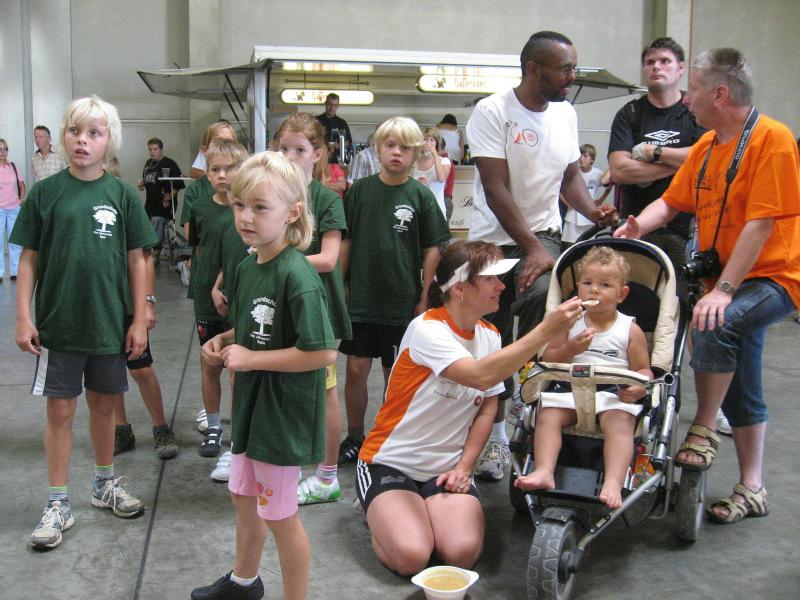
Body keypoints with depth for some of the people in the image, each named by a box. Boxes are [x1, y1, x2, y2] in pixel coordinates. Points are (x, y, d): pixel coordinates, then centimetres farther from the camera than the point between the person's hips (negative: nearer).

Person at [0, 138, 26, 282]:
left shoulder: (13, 167, 7)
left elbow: (22, 186, 16)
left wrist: (21, 199, 3)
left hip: (14, 209, 3)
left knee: (15, 241, 6)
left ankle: (15, 272, 14)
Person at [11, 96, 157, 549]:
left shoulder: (122, 196, -1)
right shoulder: (45, 193, -3)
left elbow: (137, 260, 2)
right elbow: (29, 259, 0)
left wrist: (139, 320, -1)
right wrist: (24, 317, -5)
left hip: (110, 323, 1)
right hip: (58, 324, -1)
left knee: (104, 405, 15)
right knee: (60, 410, 6)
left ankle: (105, 484, 35)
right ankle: (59, 504, 19)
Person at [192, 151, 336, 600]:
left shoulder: (298, 276, -24)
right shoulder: (247, 268, 3)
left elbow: (323, 352, -29)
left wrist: (250, 358, -23)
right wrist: (224, 341, -2)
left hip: (283, 411, -9)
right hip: (251, 403, 9)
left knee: (279, 513, 6)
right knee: (244, 495, 26)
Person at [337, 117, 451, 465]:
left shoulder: (421, 196, -3)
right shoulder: (360, 190, 2)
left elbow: (432, 250, -1)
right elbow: (345, 242, 7)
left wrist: (425, 298, -4)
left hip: (403, 302, -1)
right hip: (360, 299, 1)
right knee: (356, 368, 5)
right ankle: (354, 437, 22)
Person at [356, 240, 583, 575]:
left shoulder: (489, 336, 3)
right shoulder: (427, 329, -20)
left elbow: (487, 410, 7)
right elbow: (481, 375, -36)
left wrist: (464, 466, -5)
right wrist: (547, 329, -37)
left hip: (447, 468, 5)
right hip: (391, 463, -5)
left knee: (463, 553, -21)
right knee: (411, 557, -25)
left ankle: (426, 512, 12)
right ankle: (381, 513, 9)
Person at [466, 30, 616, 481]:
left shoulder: (566, 114, 7)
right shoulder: (492, 111, -11)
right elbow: (496, 190, -17)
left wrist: (593, 211, -6)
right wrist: (533, 248, -23)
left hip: (543, 233, 3)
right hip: (493, 240, -3)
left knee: (542, 293, -27)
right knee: (492, 344, 4)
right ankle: (496, 434, 21)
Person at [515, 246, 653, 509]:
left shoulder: (630, 330, 8)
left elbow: (644, 369, 9)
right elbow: (547, 359, 9)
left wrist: (639, 388, -14)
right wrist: (570, 349, -11)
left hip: (614, 395, -2)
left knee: (619, 422, -32)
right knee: (547, 415, -23)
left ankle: (613, 482, -42)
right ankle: (544, 472, -31)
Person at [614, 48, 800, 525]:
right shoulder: (707, 145, 9)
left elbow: (760, 223, -22)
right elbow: (672, 201, 10)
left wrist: (723, 290, -26)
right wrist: (634, 228, -11)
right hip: (726, 280, 8)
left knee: (716, 325, -34)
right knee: (741, 392, 12)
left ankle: (703, 431, -15)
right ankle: (752, 489, 24)